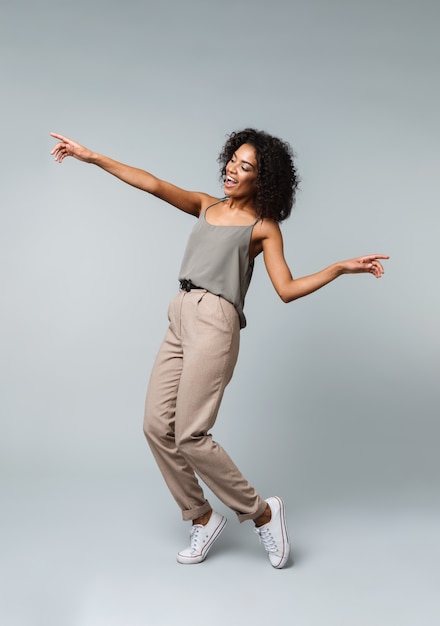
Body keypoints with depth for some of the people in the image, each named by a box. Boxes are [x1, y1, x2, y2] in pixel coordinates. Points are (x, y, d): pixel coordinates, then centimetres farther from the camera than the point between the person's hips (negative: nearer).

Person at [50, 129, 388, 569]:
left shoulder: (263, 227, 6)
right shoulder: (206, 206, 19)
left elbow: (287, 290, -1)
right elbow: (153, 184, 12)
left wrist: (341, 268, -10)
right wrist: (90, 156, 7)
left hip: (214, 322, -6)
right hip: (180, 321, 6)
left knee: (190, 435, -12)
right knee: (157, 426, 1)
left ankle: (262, 513, 6)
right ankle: (202, 518, 18)